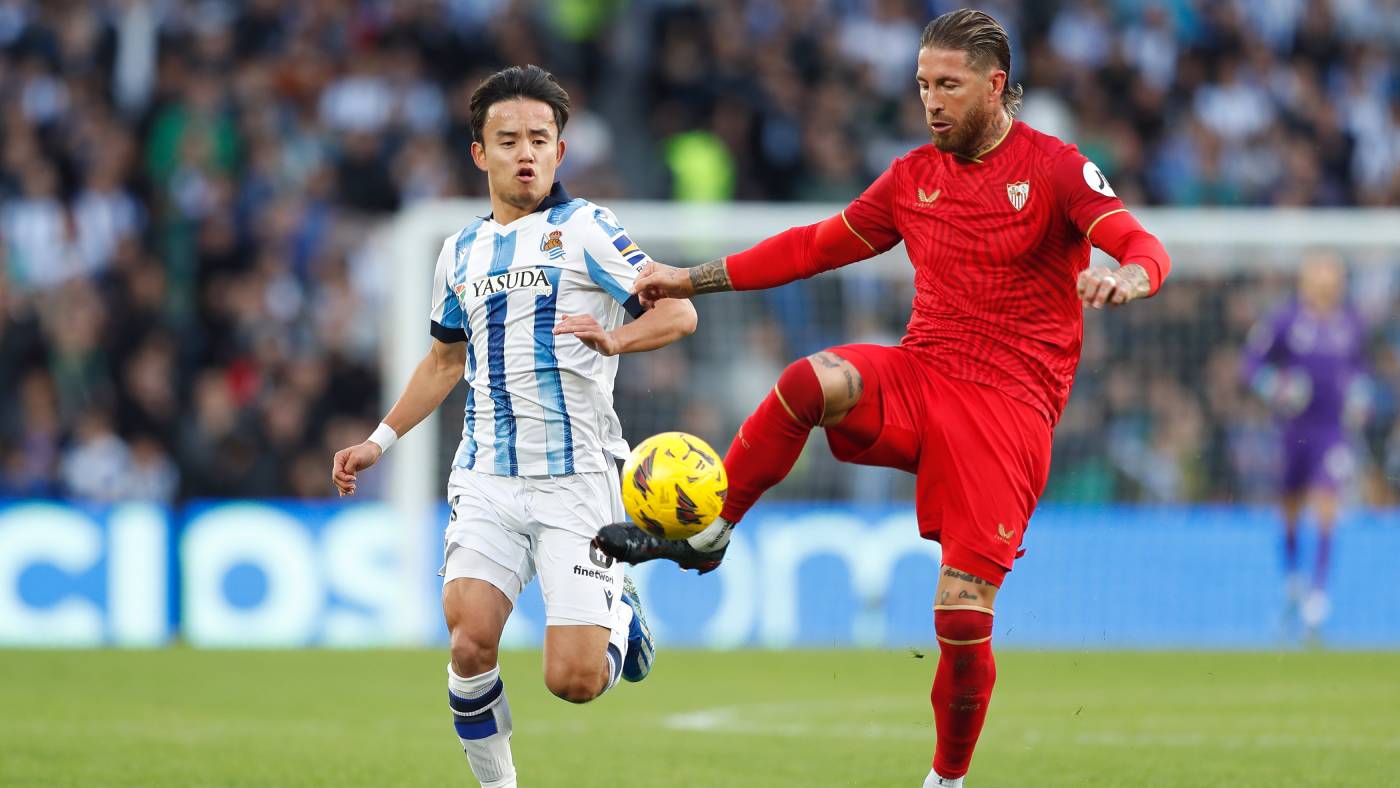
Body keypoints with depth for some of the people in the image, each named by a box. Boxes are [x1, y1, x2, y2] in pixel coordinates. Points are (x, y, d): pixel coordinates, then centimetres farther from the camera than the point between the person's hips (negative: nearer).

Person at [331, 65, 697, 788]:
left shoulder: (584, 230, -2)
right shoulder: (461, 253, 14)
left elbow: (679, 311, -8)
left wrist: (613, 339, -27)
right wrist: (381, 441, 25)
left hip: (577, 480, -4)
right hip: (487, 479, 4)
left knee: (573, 680, -10)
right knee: (470, 639, -18)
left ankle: (620, 613, 25)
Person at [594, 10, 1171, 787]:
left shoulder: (1054, 169, -4)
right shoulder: (914, 176, 13)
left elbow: (1142, 249, -17)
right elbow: (819, 245, 21)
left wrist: (1124, 278, -42)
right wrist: (693, 279, 19)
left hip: (1007, 406, -4)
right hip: (917, 377, 4)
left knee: (963, 618, -11)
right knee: (809, 382, -31)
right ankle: (703, 536, -17)